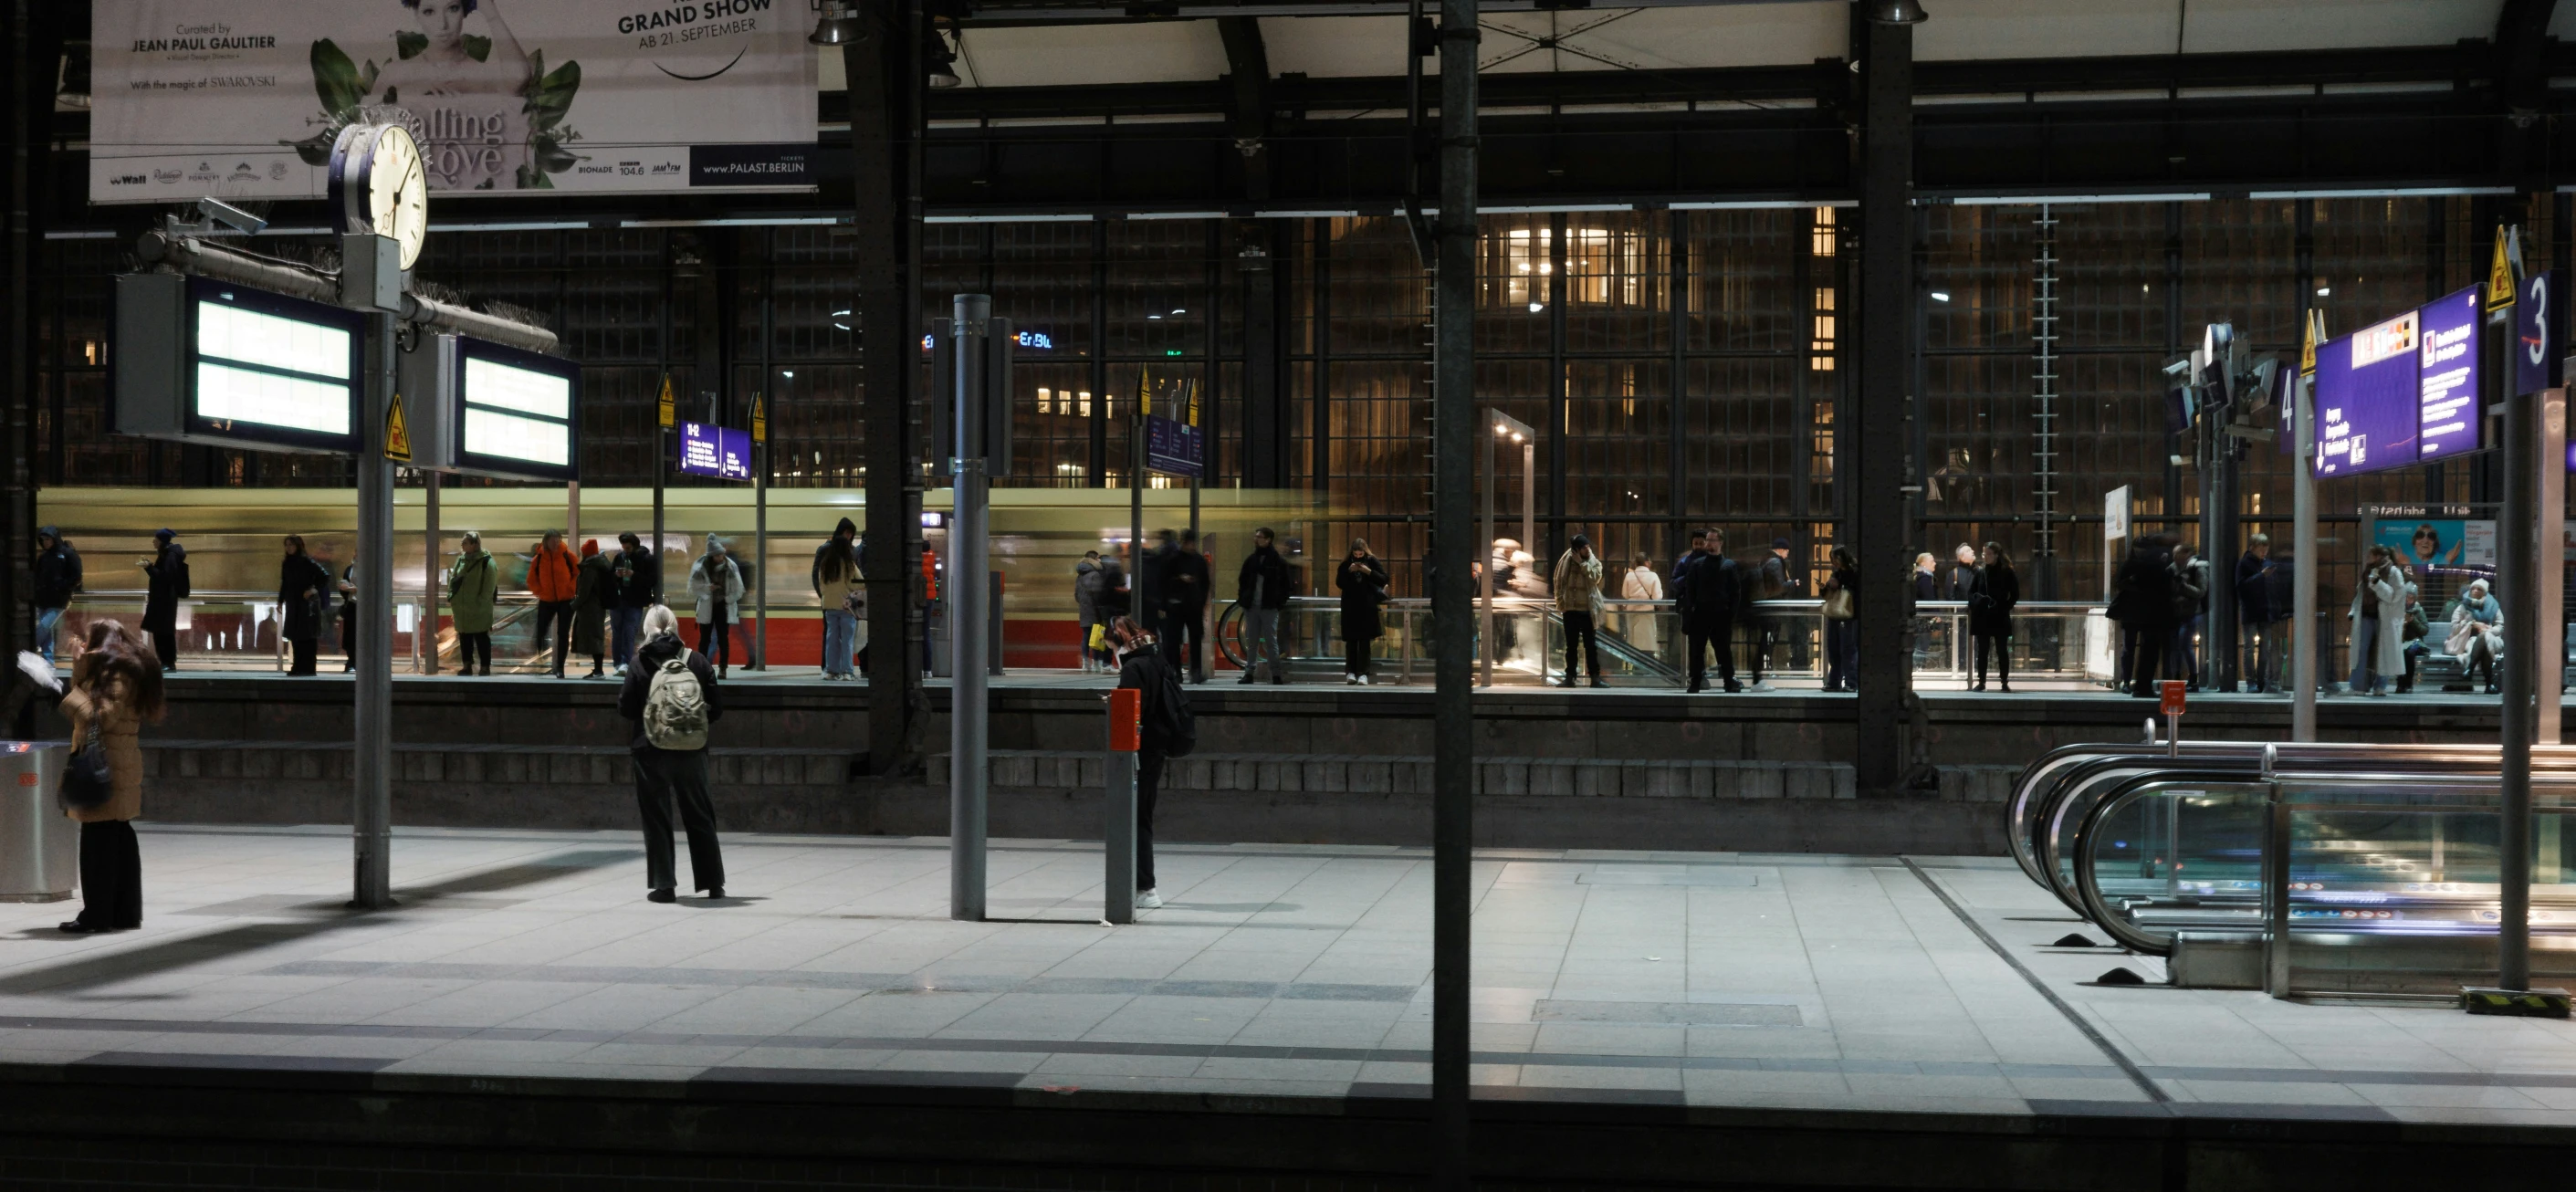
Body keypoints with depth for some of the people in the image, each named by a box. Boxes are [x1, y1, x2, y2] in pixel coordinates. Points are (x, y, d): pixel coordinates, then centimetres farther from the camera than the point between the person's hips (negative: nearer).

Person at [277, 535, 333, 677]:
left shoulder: (307, 561, -8)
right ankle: (298, 667, 12)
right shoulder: (286, 563, 11)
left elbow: (325, 575, -11)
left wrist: (314, 589, -15)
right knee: (295, 635, 7)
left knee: (307, 635, -5)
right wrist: (280, 601, 14)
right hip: (293, 604, 7)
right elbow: (284, 584, 18)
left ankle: (308, 667, -3)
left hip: (307, 603, -7)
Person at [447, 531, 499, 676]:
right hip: (461, 608, 7)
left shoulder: (486, 562, -11)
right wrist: (451, 598, 4)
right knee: (464, 638, 12)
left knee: (481, 638, 0)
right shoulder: (461, 559, 10)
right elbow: (453, 580, 14)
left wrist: (480, 604, -17)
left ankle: (485, 668, 6)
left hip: (479, 610, -7)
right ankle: (466, 666, 20)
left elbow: (489, 587, -14)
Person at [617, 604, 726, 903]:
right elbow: (717, 708, 0)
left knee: (656, 819, 7)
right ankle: (713, 883, 14)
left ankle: (662, 884, 4)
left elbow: (625, 707, -4)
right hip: (693, 752, 2)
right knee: (700, 817, 12)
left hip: (652, 753, -2)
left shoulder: (641, 663, -6)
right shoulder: (696, 660, -1)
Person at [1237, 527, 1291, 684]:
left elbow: (1284, 584, 0)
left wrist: (1281, 603, -7)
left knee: (1271, 642, -2)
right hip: (1251, 606, 4)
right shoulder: (1251, 559, 10)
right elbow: (1242, 580, 15)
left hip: (1269, 607, -4)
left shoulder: (1278, 561, -1)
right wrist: (1242, 598, 3)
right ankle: (1249, 673, 10)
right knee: (1251, 642, 7)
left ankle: (1276, 674, 1)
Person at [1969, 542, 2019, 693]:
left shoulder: (2006, 572, -2)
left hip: (1999, 618, -3)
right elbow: (1971, 592, 12)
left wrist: (2004, 608, -13)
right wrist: (1974, 604, -7)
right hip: (1982, 617, 3)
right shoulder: (1980, 572, 7)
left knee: (2002, 651, 1)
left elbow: (2015, 594, -1)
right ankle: (1981, 682, 9)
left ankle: (2005, 683, 6)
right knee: (1982, 650, 5)